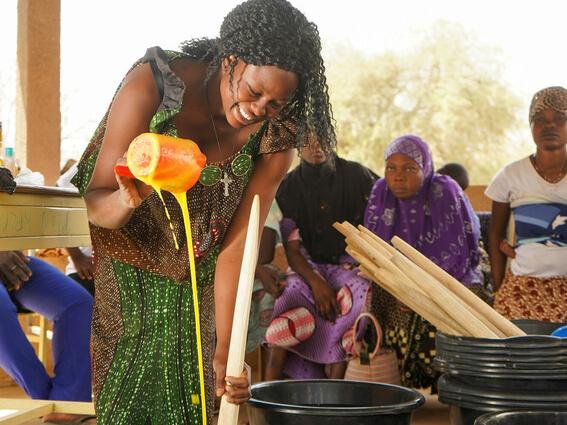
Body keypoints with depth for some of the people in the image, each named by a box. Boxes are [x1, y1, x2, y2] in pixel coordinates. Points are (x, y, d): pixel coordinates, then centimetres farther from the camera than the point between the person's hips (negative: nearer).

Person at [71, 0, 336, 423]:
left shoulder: (275, 138, -17)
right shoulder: (153, 83, -26)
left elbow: (235, 245, -16)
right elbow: (96, 201, -23)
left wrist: (224, 352, -21)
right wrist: (129, 199, -47)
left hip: (193, 279, 3)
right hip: (116, 261, -2)